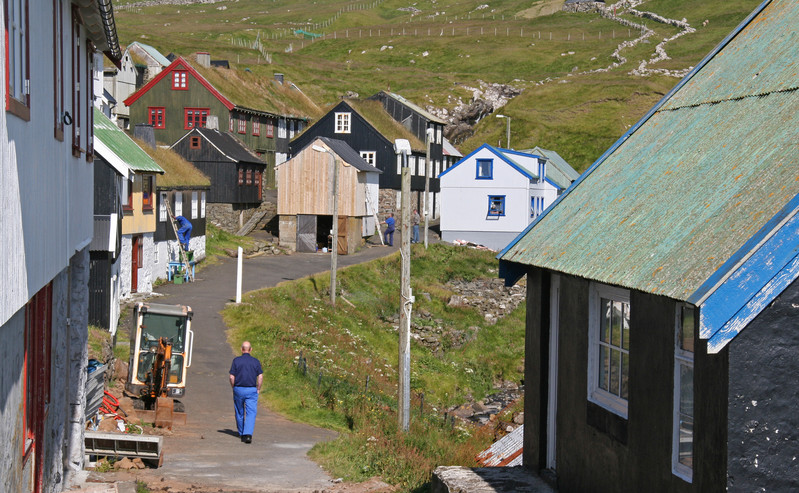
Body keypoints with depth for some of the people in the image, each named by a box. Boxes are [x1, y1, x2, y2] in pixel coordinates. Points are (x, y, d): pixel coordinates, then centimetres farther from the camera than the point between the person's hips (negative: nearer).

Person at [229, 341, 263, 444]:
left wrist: (234, 388, 10)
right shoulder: (256, 361, -1)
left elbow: (232, 377, -4)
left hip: (238, 389, 1)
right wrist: (258, 389, 6)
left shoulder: (236, 360, -3)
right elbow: (260, 377, -5)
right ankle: (248, 434, -21)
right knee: (251, 413, -4)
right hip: (251, 390, -1)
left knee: (239, 412, 17)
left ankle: (241, 433, 30)